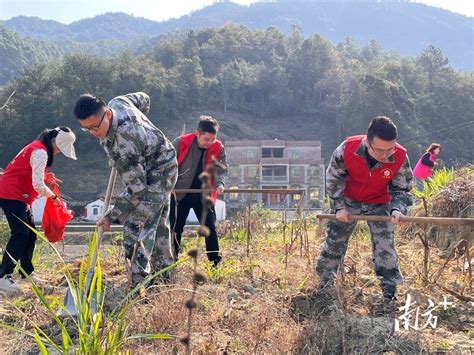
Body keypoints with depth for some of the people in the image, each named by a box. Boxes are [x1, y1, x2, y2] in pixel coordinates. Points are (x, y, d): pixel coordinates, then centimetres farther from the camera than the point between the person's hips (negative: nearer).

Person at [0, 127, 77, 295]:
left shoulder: (37, 148, 14)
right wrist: (53, 196, -10)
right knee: (20, 234, -17)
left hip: (20, 196, 10)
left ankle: (26, 272, 19)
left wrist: (46, 177, 5)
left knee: (30, 234, 11)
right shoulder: (40, 152, -18)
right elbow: (38, 185, -24)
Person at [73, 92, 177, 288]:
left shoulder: (123, 144, -38)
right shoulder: (117, 102, -13)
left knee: (136, 227, -14)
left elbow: (136, 188, -30)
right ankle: (162, 278, 31)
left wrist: (111, 216, -21)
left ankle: (138, 285, -12)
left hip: (157, 173, -10)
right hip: (163, 169, 10)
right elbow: (143, 98, 10)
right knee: (158, 223, 18)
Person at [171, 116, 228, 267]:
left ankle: (216, 262, 10)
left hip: (203, 193, 2)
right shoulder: (181, 142, -14)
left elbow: (222, 169, -9)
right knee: (176, 228, 5)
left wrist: (219, 184, -30)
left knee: (210, 228, 2)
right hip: (180, 192, -1)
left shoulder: (218, 148, -8)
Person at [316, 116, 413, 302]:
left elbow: (402, 189, -10)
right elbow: (333, 178, -13)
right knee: (334, 240, 6)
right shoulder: (347, 149, -33)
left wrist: (398, 209, -28)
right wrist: (339, 207, -15)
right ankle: (324, 285, 24)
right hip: (348, 201, 0)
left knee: (385, 246, -5)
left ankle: (390, 293, 9)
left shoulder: (400, 157, -29)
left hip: (380, 203, 0)